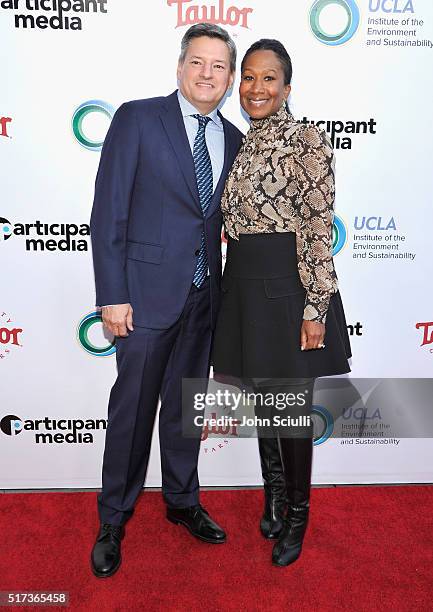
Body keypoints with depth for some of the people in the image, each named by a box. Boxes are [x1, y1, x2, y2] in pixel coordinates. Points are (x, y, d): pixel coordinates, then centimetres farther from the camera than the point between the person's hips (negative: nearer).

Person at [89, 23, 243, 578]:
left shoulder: (233, 140, 10)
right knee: (133, 407, 5)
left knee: (186, 404, 17)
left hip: (204, 295, 5)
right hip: (148, 291, -4)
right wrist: (112, 296, -13)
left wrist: (223, 288, 8)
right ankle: (113, 520, 27)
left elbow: (223, 217, 13)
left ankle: (182, 500, 37)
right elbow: (108, 213, -8)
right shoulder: (137, 119, -4)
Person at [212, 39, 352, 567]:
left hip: (286, 287, -6)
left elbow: (318, 232, -14)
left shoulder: (308, 141, -9)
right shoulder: (242, 144, 13)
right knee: (261, 399, 17)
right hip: (243, 286, 7)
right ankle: (273, 494, 40)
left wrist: (316, 308, -17)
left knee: (291, 405, 5)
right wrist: (234, 287, 16)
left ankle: (297, 515, 28)